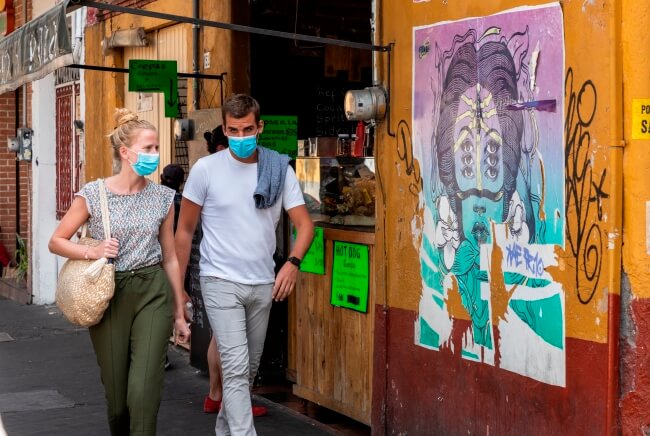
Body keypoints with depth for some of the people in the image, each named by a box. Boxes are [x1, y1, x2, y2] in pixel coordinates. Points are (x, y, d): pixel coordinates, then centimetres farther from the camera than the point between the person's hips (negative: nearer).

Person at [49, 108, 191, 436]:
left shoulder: (163, 197, 3)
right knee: (116, 393, 9)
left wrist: (179, 312, 11)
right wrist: (91, 251, -16)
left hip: (152, 294, 1)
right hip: (109, 295, -1)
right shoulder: (93, 194, -4)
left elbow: (169, 257, 9)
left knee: (145, 390, -11)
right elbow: (57, 242, 4)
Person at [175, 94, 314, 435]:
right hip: (221, 282, -4)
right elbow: (184, 231, 0)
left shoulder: (280, 170, 0)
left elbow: (304, 224, -1)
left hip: (264, 284, 4)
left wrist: (293, 262, -20)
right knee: (236, 368, -12)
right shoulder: (206, 169, -6)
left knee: (249, 368, 16)